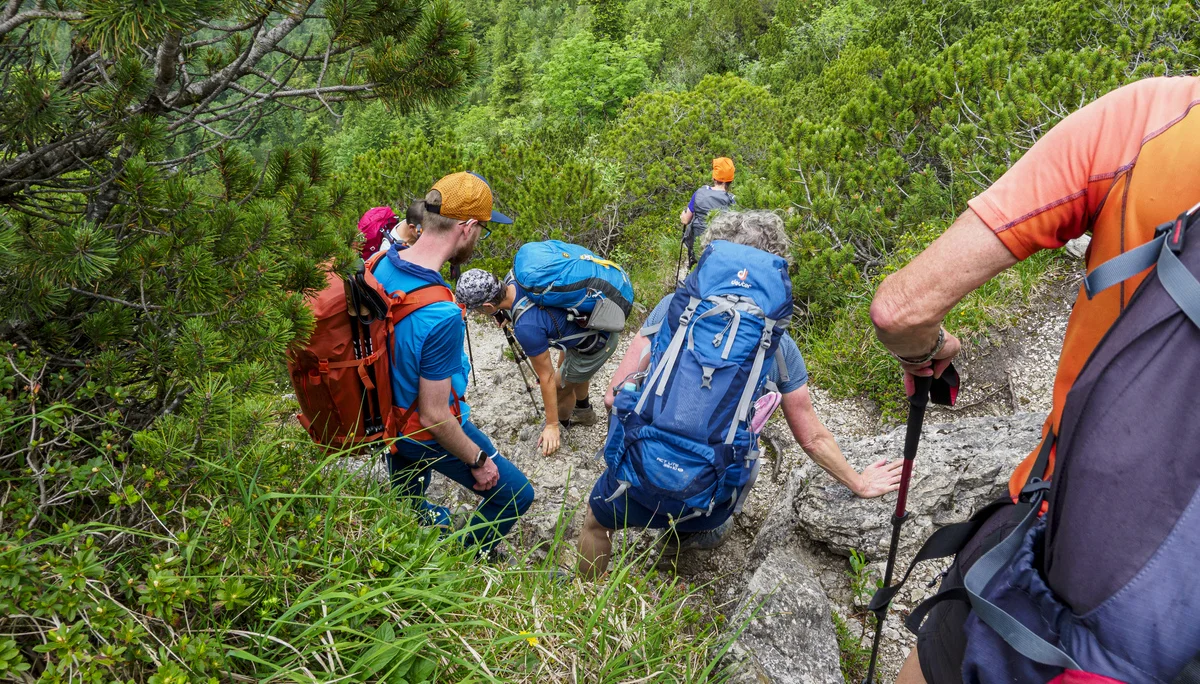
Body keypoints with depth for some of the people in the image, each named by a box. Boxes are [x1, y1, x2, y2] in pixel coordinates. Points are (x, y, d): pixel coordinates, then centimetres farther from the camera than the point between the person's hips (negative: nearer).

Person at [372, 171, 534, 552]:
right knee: (516, 495, 10)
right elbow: (434, 416, -29)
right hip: (429, 433, -8)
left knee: (405, 489, 36)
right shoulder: (441, 316, -39)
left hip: (388, 410, 8)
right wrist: (479, 460, -14)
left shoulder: (382, 264, -14)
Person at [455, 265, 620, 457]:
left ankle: (561, 426, 40)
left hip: (596, 345, -8)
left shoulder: (527, 328, -34)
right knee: (571, 371, 31)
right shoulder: (515, 278, -15)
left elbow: (546, 377, -22)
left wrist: (552, 426, -9)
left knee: (561, 387, 11)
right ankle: (584, 412, 57)